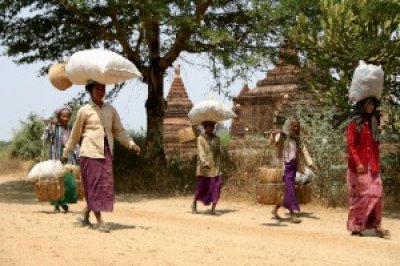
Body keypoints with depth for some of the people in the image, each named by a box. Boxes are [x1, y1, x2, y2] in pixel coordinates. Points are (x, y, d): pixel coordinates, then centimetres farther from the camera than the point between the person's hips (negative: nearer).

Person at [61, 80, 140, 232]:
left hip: (106, 153, 4)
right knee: (94, 185, -5)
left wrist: (131, 144, -3)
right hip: (90, 152, -4)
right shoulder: (85, 110, 2)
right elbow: (75, 134, 9)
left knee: (105, 185, 1)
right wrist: (66, 154, 13)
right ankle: (100, 221, -3)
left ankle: (86, 213, 23)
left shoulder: (110, 110, 12)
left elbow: (119, 131, 13)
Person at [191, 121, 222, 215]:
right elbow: (201, 152, -16)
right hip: (204, 168, -4)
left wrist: (218, 166, 16)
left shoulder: (216, 138, 11)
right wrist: (205, 163, -31)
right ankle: (194, 204, 26)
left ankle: (213, 209, 0)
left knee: (216, 187, -5)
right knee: (201, 187, 1)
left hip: (215, 168, 4)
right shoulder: (201, 138, -5)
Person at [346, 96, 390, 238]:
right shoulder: (355, 123, -7)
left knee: (377, 193, 2)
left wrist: (376, 164, 12)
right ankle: (356, 226, 7)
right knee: (360, 195, -2)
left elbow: (375, 145, 17)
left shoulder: (373, 122, 12)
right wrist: (357, 162, -20)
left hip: (372, 166, 6)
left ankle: (375, 224, 9)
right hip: (359, 166, -6)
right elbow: (350, 145, -12)